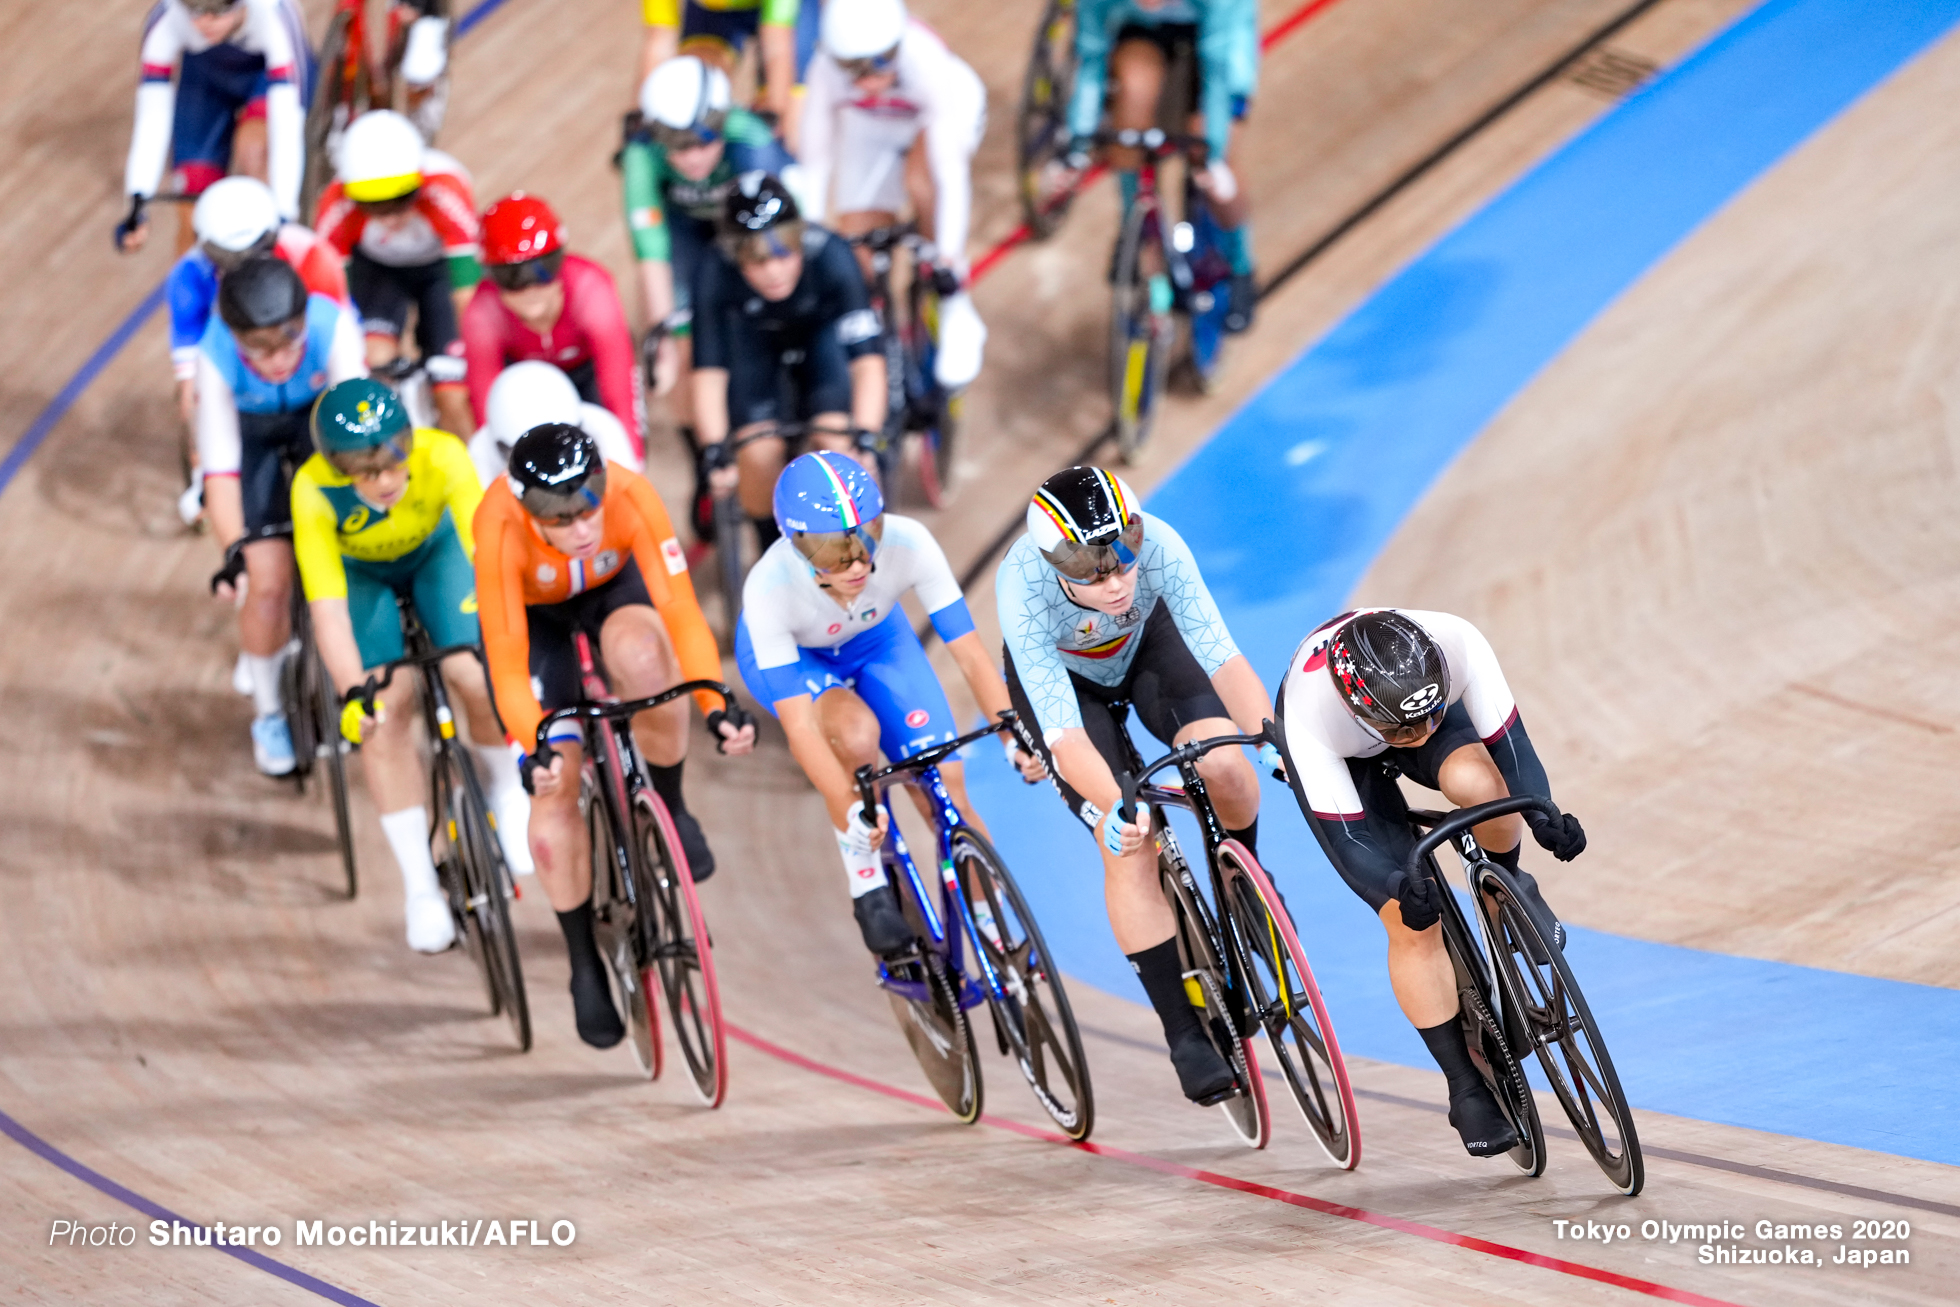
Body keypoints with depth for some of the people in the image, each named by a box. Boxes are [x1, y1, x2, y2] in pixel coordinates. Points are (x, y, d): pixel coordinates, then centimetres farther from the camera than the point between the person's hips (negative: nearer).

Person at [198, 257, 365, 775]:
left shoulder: (332, 325, -38)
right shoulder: (217, 357, -37)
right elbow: (220, 467, -36)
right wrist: (233, 550, -46)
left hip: (317, 417, 1)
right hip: (251, 433, -1)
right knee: (269, 581, -8)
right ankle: (268, 715, 14)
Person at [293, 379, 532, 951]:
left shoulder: (441, 456, -37)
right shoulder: (315, 490, -36)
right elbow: (327, 607, -39)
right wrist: (353, 694, -51)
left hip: (434, 549, 0)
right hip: (359, 572, 0)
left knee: (480, 680, -23)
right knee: (386, 709, -19)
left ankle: (506, 797, 10)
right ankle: (420, 887, -5)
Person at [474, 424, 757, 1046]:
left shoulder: (630, 495, -37)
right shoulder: (500, 526, -39)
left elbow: (681, 610, -36)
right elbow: (508, 665, -38)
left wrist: (717, 706, -50)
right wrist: (534, 748, -54)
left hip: (613, 586, 1)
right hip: (531, 612, -1)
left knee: (642, 656, -35)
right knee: (555, 784, -11)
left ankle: (669, 810, -8)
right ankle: (585, 966, 8)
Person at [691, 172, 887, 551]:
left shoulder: (831, 258, -36)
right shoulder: (717, 275, -34)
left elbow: (868, 361, -39)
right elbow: (709, 371, -31)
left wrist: (863, 439, -51)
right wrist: (714, 452, -43)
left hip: (822, 330, 0)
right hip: (753, 338, 0)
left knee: (835, 438, -24)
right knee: (760, 453, -22)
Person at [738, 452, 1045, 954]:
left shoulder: (907, 543, -35)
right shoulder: (769, 587, -40)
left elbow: (969, 653, -30)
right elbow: (798, 725, -41)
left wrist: (1014, 738, -43)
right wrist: (851, 810, -52)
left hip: (875, 639, 3)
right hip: (789, 655, -3)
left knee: (947, 788, -11)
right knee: (856, 733, -33)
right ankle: (867, 888, -10)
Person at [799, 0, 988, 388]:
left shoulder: (927, 64, -41)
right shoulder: (826, 74, -34)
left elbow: (949, 172, -41)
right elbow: (815, 164, -26)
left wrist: (948, 254, -44)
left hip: (948, 111, -3)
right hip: (870, 130, 3)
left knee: (921, 180, -34)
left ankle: (957, 316, -18)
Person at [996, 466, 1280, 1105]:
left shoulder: (1158, 547, -36)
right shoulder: (1023, 591, -40)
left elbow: (1222, 658, -36)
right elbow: (1065, 737, -42)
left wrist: (1277, 742, -51)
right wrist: (1115, 809, -58)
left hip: (1145, 644, 2)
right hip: (1059, 675, -2)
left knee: (1223, 768, -23)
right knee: (1131, 845, -16)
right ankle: (1185, 1034, -7)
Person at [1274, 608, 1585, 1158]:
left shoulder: (1457, 643, -38)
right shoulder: (1311, 713, -42)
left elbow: (1508, 741, -28)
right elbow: (1346, 839, -36)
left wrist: (1541, 815, -46)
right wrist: (1401, 889, -53)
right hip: (1341, 758, -2)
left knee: (1478, 783, -32)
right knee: (1411, 921, -14)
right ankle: (1467, 1090, -1)